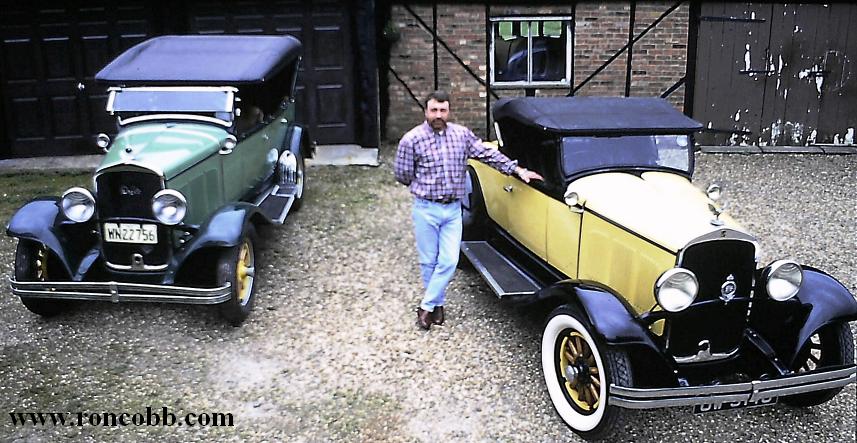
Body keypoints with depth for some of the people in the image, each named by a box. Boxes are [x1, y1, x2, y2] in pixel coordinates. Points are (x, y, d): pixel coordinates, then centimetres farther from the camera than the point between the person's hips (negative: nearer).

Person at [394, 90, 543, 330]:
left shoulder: (462, 134, 3)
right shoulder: (412, 139, -8)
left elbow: (489, 154, 6)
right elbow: (403, 175, -2)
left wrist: (518, 170, 3)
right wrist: (425, 186, 7)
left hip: (453, 209, 3)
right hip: (426, 209, -3)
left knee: (448, 261, -1)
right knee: (429, 261, 8)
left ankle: (427, 307, 12)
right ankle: (437, 304, 28)